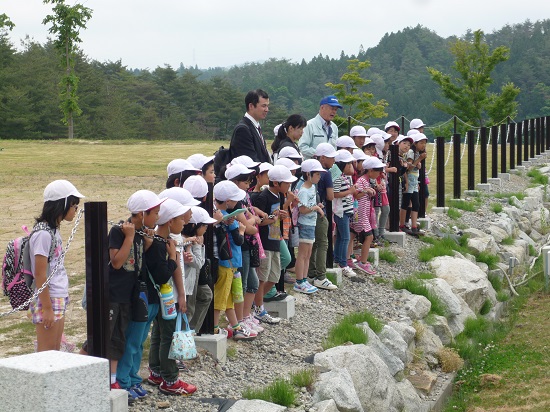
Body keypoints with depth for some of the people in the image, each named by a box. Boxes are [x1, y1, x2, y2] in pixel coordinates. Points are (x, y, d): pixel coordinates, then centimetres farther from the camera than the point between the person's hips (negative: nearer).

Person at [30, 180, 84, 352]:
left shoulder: (54, 229, 12)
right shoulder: (43, 234, -17)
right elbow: (40, 276, -18)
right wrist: (47, 308, -18)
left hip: (59, 299, 9)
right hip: (47, 300, -9)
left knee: (56, 352, 11)